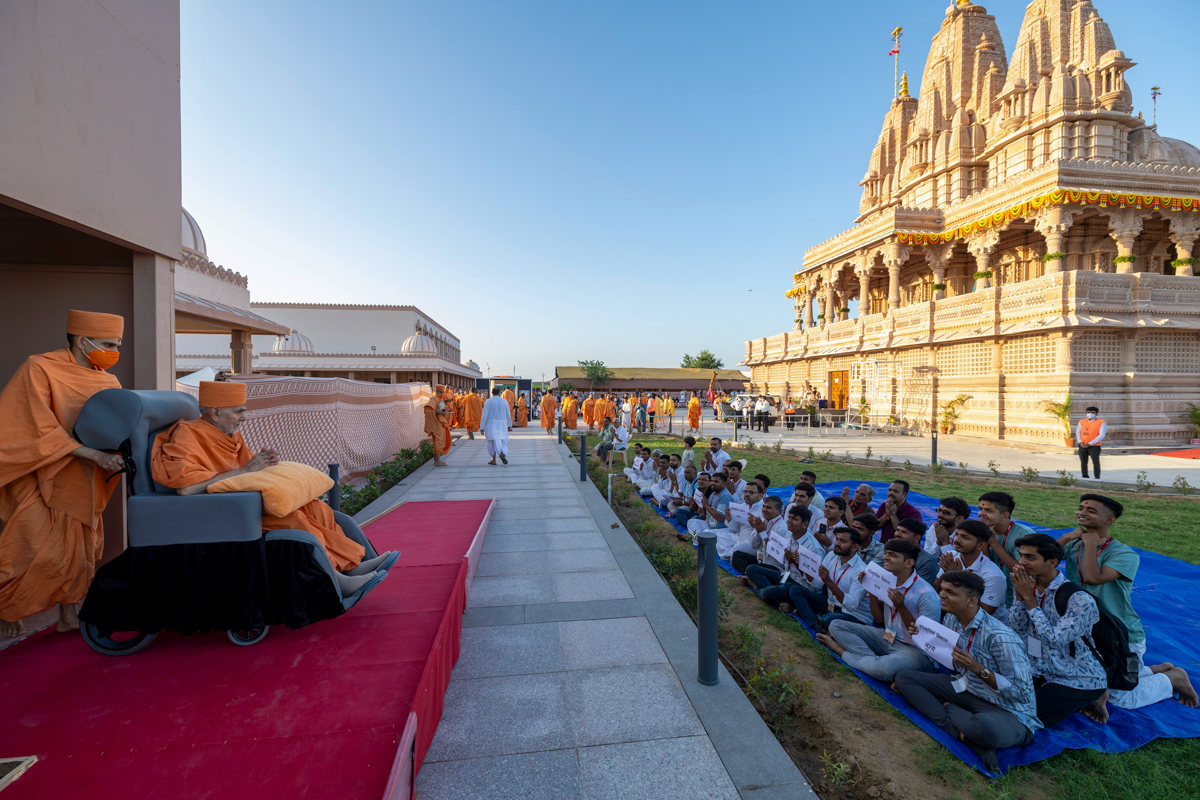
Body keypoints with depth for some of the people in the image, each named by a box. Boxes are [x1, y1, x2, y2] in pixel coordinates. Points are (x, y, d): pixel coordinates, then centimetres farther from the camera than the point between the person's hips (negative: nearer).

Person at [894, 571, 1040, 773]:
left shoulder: (1000, 637, -26)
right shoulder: (950, 619, -3)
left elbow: (1022, 693, -20)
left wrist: (978, 668, -30)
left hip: (1006, 710, -8)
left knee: (984, 728, -43)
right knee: (904, 677, -6)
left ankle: (947, 709, -9)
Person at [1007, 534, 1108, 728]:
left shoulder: (1080, 599, -22)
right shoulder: (1027, 584, -4)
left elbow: (1055, 641, -25)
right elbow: (1016, 630, -4)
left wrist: (1029, 598, -24)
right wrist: (1019, 595, -18)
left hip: (1079, 681, -5)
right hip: (1040, 672, 5)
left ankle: (1087, 701, 9)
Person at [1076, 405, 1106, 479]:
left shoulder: (1101, 423, -4)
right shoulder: (1082, 421, 10)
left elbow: (1101, 435, -9)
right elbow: (1078, 432, 10)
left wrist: (1089, 444, -15)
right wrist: (1080, 442, -6)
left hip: (1094, 446, -4)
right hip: (1082, 446, 4)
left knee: (1096, 463, -2)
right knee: (1083, 463, 10)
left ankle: (1097, 479, 3)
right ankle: (1085, 478, 19)